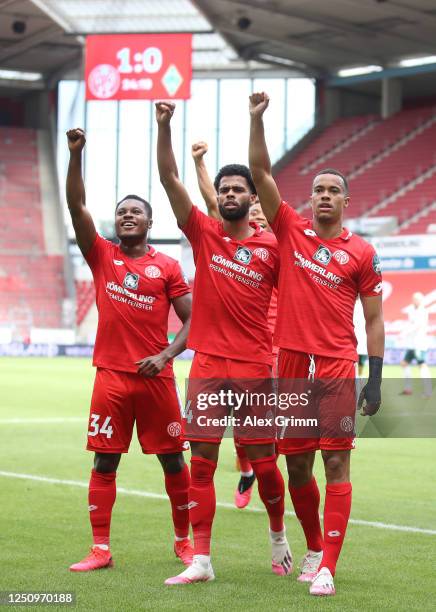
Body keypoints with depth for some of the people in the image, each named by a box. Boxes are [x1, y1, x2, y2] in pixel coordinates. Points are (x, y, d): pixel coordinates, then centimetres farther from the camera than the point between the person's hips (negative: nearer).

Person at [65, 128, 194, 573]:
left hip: (156, 377, -1)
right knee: (105, 462, 1)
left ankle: (184, 541, 20)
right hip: (112, 376, 1)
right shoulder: (102, 256, 6)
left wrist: (166, 356, -11)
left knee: (172, 460, 5)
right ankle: (100, 549, 6)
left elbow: (192, 320, 4)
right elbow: (76, 206, -5)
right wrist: (75, 155, -15)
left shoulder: (167, 267, 4)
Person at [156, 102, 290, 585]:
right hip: (207, 363, 1)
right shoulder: (203, 232, 5)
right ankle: (201, 561, 5)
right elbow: (169, 177, -2)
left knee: (263, 462, 3)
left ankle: (278, 532, 31)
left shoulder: (271, 246, 2)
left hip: (255, 366, -1)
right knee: (201, 462, 0)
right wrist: (163, 125, -12)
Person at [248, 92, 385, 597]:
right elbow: (260, 171, 2)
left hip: (337, 365, -2)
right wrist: (256, 118, -7)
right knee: (297, 465, 8)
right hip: (291, 362, 2)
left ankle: (327, 568, -8)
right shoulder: (290, 229, 9)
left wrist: (375, 380, 0)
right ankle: (313, 548, 27)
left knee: (336, 462, -7)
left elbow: (374, 318, 6)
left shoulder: (361, 253, 5)